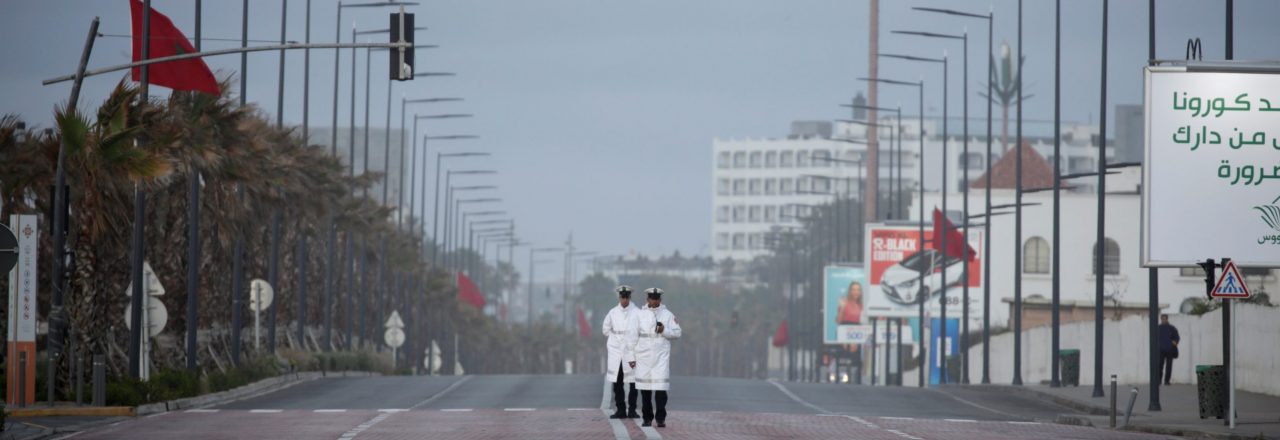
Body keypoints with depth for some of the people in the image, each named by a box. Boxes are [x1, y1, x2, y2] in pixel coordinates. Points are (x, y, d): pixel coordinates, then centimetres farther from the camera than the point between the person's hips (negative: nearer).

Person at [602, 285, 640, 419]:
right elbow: (606, 329, 19)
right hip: (616, 352, 3)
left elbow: (643, 333, -3)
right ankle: (620, 410, 9)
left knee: (633, 382, -2)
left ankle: (632, 410, 6)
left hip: (632, 351, -2)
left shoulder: (637, 313, -2)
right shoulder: (613, 312, 6)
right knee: (617, 383, 2)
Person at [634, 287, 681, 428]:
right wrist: (632, 355, 8)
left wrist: (664, 330, -13)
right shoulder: (640, 314, 8)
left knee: (660, 388, -9)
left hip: (661, 355, -2)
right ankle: (647, 418, 11)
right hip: (644, 356, 2)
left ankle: (661, 418, -5)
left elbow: (677, 333, 5)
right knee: (645, 389, 3)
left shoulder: (667, 315, 5)